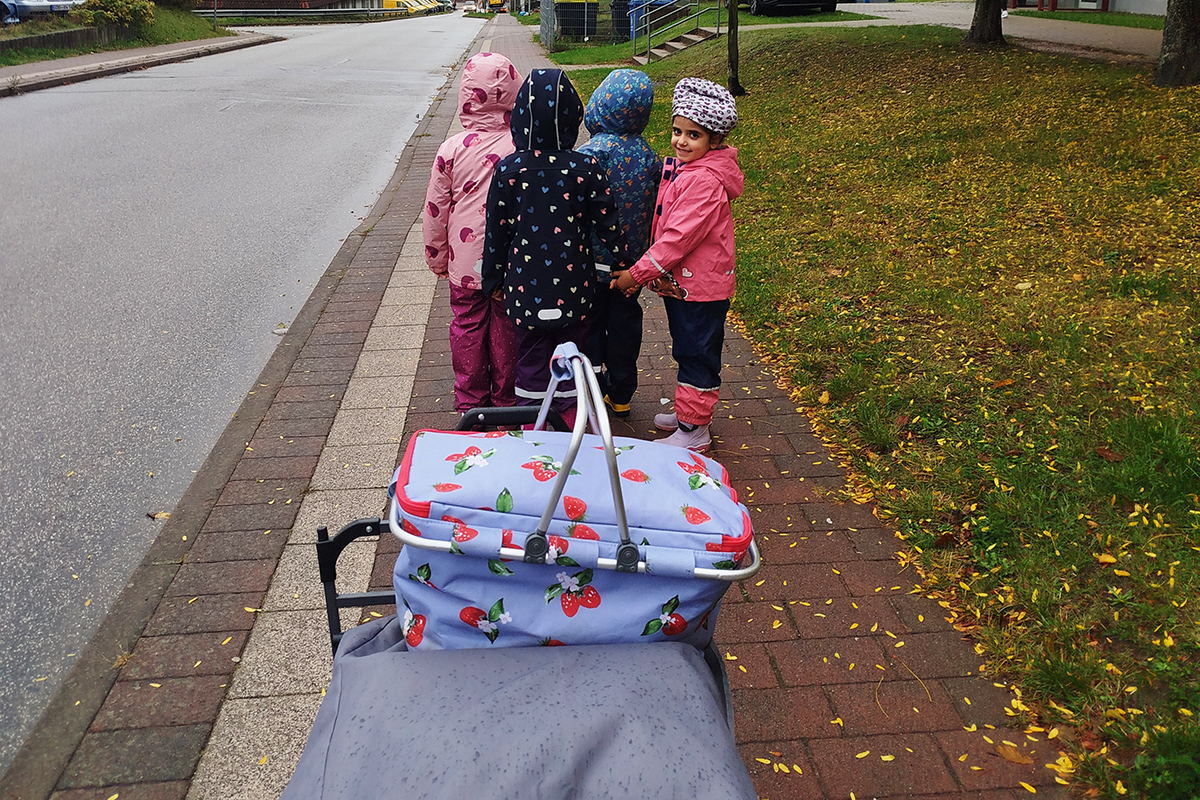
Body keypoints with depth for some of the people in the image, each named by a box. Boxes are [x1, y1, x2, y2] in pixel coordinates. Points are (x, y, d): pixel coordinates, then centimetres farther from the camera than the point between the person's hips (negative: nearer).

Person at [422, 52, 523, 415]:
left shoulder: (453, 148, -10)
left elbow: (436, 210, -3)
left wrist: (437, 257, 11)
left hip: (465, 263, 0)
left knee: (468, 328, 15)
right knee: (507, 330, 14)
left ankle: (470, 403, 26)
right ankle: (507, 400, 27)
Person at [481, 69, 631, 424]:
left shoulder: (507, 169, -10)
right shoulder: (586, 167, -11)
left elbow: (497, 231, -3)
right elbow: (606, 223, -4)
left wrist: (492, 279, 10)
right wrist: (625, 265, 11)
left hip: (526, 286, 0)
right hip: (573, 287, 0)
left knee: (531, 358, 14)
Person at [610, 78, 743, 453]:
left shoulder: (705, 180, -23)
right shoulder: (681, 168, 8)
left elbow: (679, 236, -26)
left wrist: (637, 274, -20)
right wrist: (646, 271, 6)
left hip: (700, 285, -10)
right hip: (679, 279, 10)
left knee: (696, 354, 2)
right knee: (688, 351, 21)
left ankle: (694, 430, 14)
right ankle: (689, 412, 36)